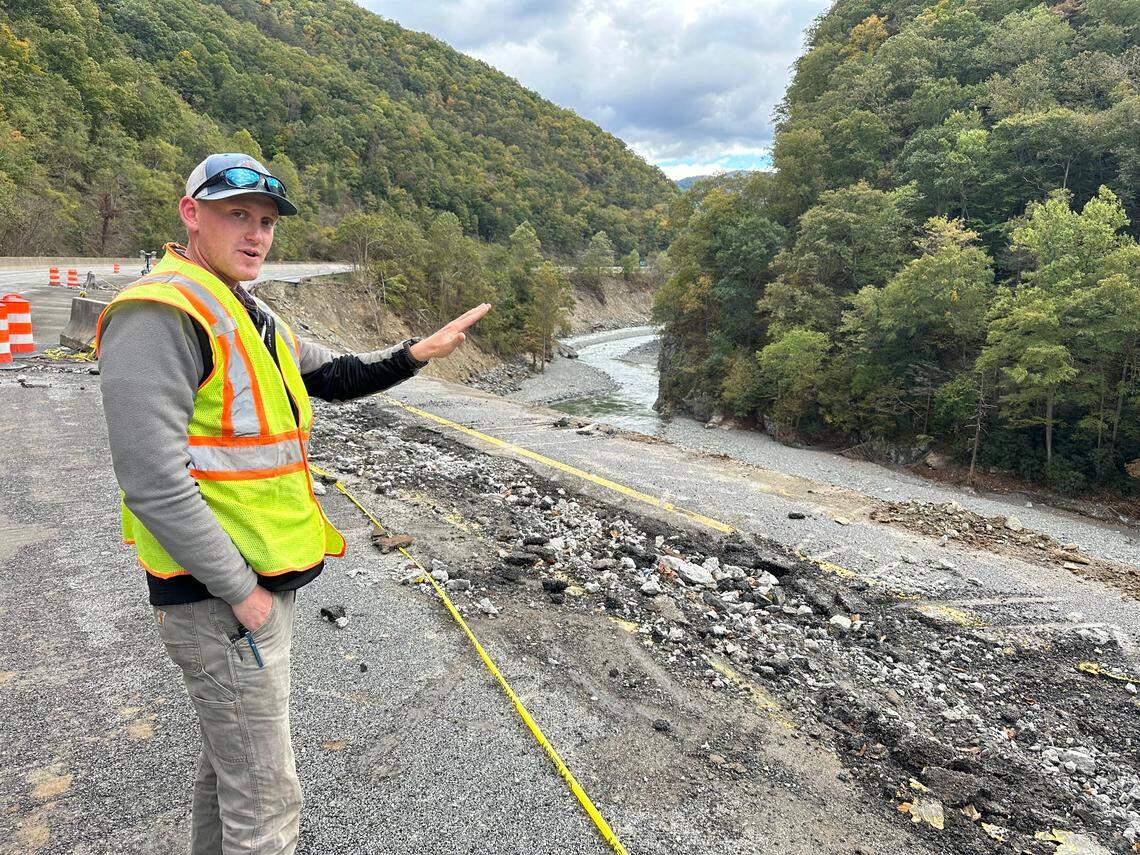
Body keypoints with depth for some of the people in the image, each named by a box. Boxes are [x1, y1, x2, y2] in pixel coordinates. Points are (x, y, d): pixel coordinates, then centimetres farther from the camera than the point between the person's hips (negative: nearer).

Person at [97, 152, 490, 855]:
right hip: (220, 594, -10)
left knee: (230, 756, 27)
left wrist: (416, 353, 4)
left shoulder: (252, 316, 13)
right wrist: (241, 592, -20)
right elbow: (154, 480, -25)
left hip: (262, 582, 10)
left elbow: (335, 376, 20)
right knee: (266, 796, 2)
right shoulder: (162, 312, -18)